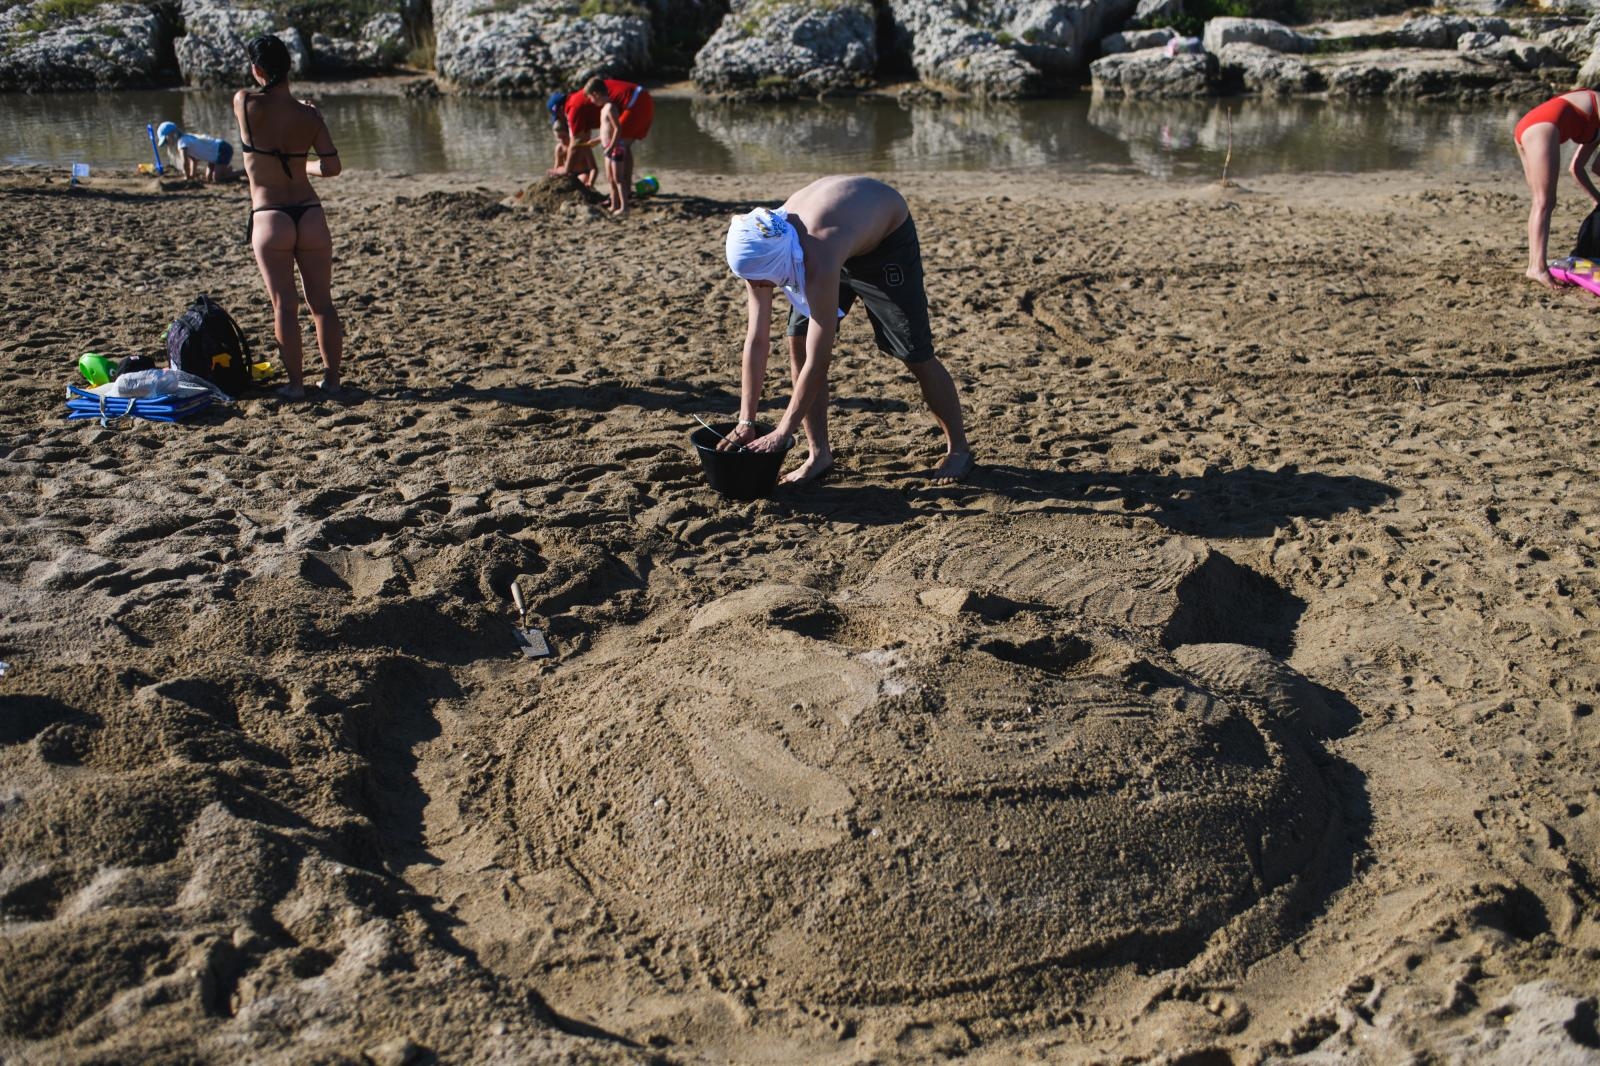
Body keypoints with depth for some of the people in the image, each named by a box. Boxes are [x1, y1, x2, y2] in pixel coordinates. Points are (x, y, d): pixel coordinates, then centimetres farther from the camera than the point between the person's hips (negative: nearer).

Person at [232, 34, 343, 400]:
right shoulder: (308, 115, -2)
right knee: (322, 303, 10)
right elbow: (331, 167, -5)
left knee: (285, 305, 4)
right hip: (310, 215, 2)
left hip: (270, 218, -2)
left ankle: (296, 383, 7)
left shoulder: (245, 103, -5)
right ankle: (331, 378, 16)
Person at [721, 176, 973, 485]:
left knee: (916, 354, -5)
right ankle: (819, 454, 4)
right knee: (798, 341, -6)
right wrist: (745, 422, -21)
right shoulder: (763, 253, -26)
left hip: (888, 236, -6)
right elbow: (755, 340, -20)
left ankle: (958, 449, 14)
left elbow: (819, 361, -41)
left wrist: (782, 432, -36)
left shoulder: (818, 261, -45)